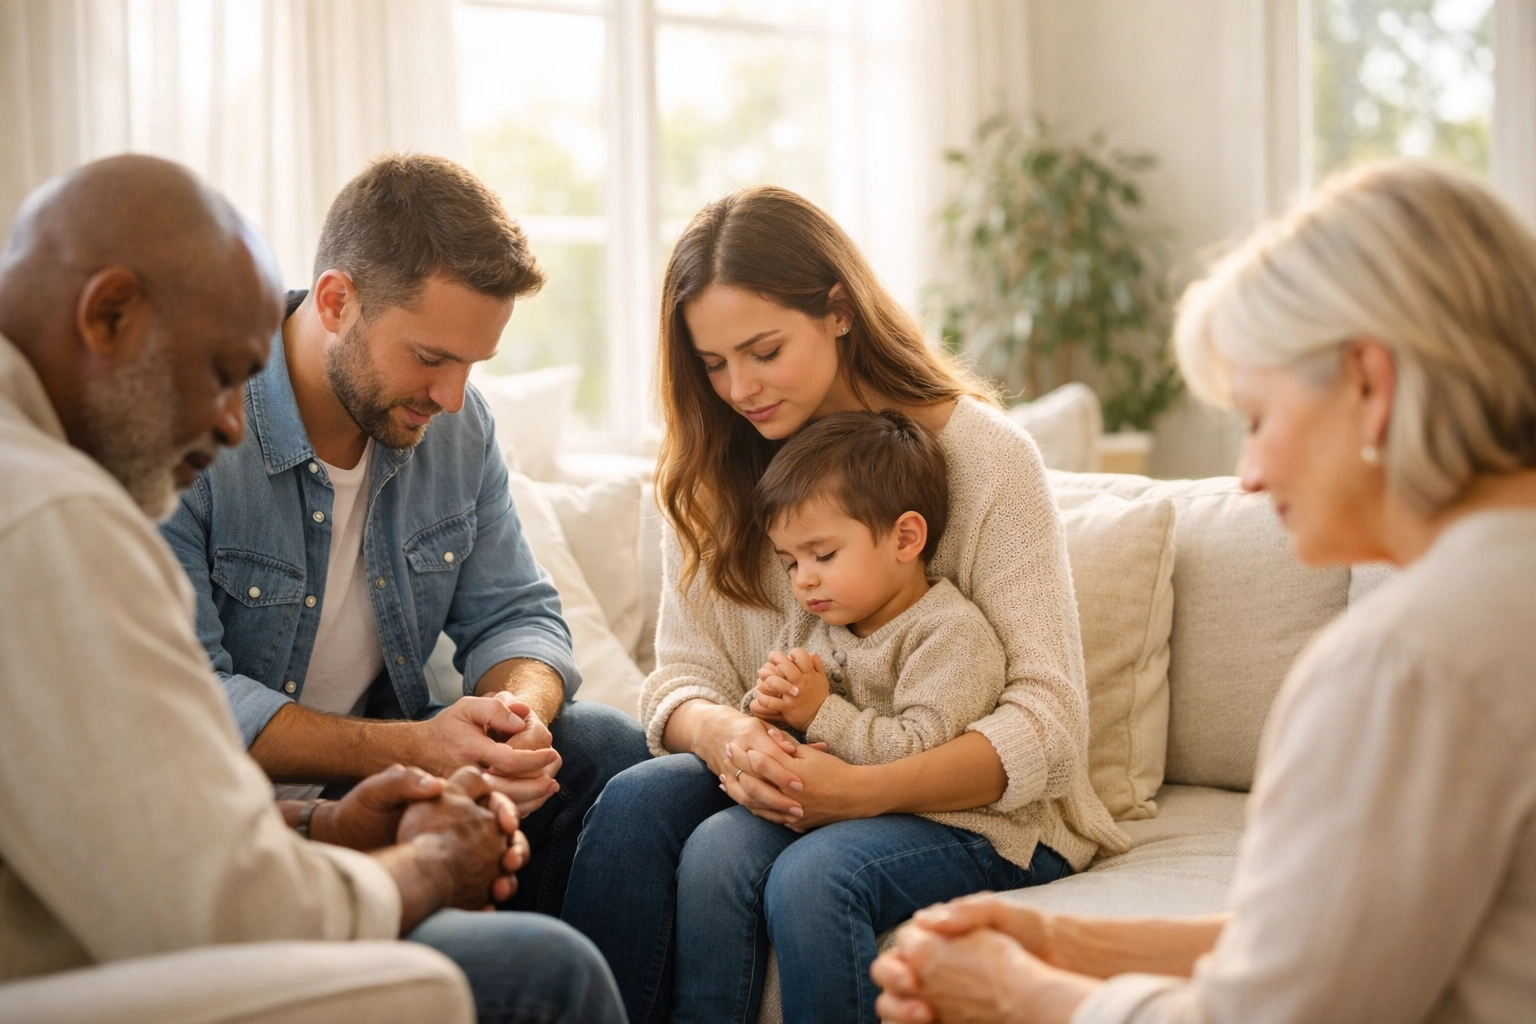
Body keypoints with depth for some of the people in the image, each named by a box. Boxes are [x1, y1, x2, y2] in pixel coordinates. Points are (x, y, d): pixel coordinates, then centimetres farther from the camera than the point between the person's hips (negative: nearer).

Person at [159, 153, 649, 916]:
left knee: (607, 747, -10)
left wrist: (518, 709, -19)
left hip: (387, 767, 6)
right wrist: (410, 748, -32)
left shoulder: (456, 423, 1)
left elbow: (514, 615, 6)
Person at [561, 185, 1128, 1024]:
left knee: (813, 873, -35)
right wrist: (721, 735, -22)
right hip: (793, 788, 4)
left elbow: (1048, 721, -14)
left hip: (981, 808, -4)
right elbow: (681, 674, 3)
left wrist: (863, 789, -28)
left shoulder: (982, 453, -10)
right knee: (636, 802, -26)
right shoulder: (713, 474, 6)